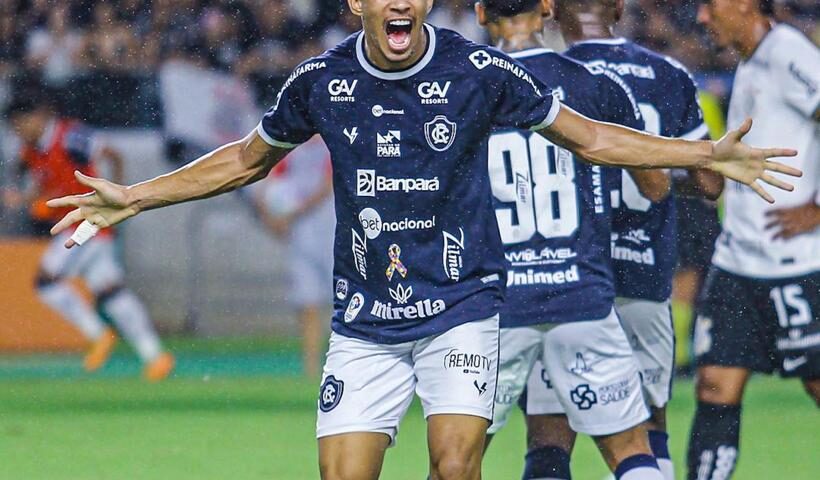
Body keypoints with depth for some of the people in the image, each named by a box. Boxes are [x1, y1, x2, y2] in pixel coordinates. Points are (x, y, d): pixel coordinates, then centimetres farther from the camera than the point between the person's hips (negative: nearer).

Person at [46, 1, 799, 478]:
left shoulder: (478, 72, -9)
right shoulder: (322, 81, -3)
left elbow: (588, 138, 4)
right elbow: (246, 159, 16)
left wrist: (707, 155, -4)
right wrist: (134, 198, 16)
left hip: (461, 306, -2)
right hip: (364, 320, 2)